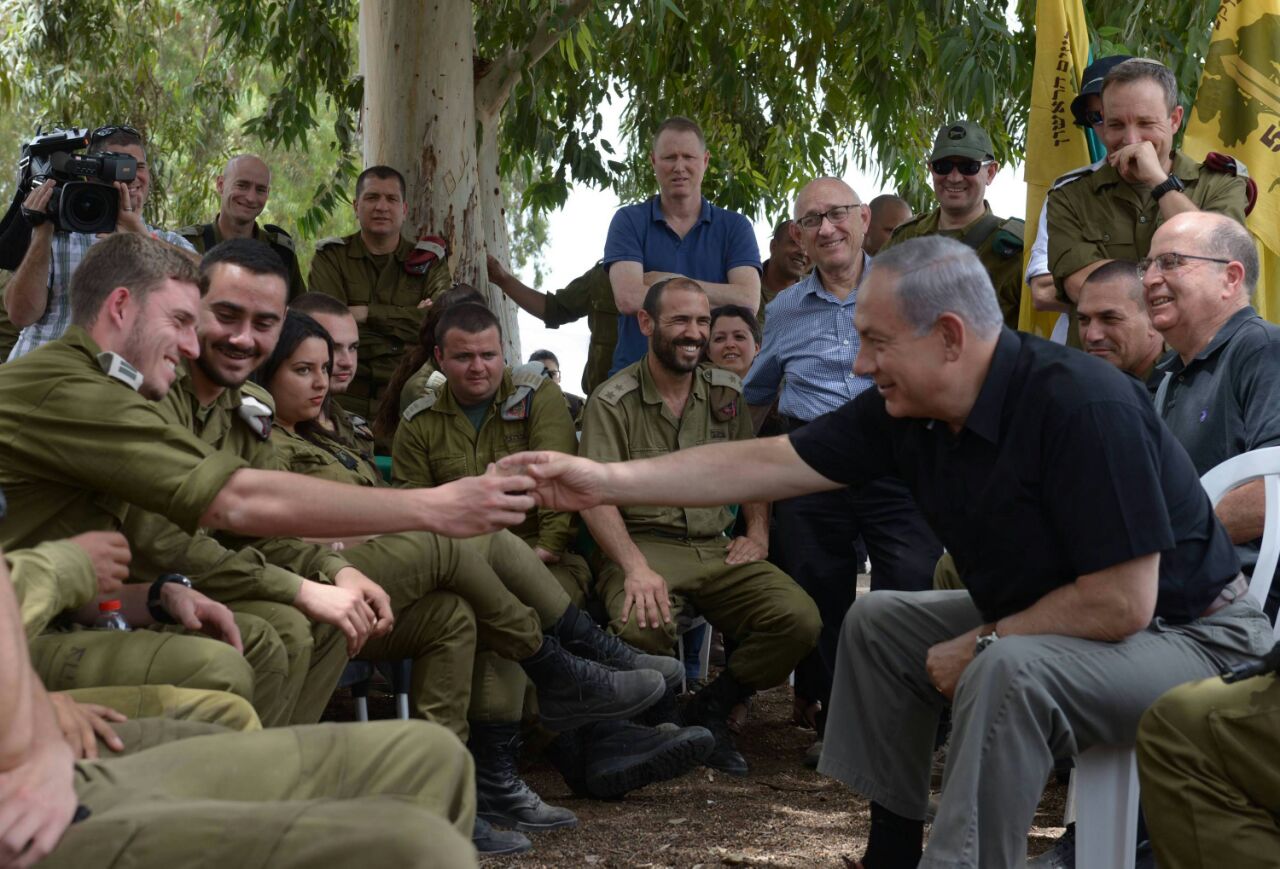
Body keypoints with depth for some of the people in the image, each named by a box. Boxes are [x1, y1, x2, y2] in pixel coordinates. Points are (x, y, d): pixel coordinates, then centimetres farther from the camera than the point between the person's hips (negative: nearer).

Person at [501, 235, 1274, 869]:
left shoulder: (1083, 407, -30)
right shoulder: (908, 412, -7)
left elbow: (1121, 603, -30)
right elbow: (766, 465, -4)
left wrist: (979, 645, -18)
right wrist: (606, 481, -8)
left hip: (1188, 634, -8)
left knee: (1008, 671, -34)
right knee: (879, 624, 10)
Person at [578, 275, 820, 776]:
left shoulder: (726, 392, 15)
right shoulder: (613, 402, -1)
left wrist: (758, 532, 5)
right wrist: (636, 567, -26)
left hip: (717, 549, 5)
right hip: (645, 545, -4)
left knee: (800, 620, -22)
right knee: (642, 628, -38)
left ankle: (711, 709, 2)